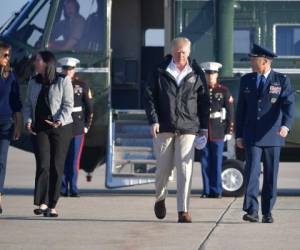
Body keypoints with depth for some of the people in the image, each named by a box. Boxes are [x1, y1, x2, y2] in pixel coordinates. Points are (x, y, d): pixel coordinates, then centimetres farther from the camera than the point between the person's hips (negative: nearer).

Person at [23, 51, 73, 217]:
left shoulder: (63, 81, -2)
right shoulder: (33, 82, 12)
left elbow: (68, 105, -6)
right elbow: (28, 105, 15)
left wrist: (60, 121, -22)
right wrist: (28, 121, -4)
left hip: (60, 128, -2)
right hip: (39, 129, 2)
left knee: (56, 166, 0)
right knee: (43, 164, -12)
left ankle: (52, 206, 5)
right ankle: (42, 203, -15)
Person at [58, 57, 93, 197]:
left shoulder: (82, 86, 4)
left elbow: (89, 107, 8)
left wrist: (87, 126, 3)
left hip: (77, 129, 0)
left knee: (74, 160, 0)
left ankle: (73, 189, 6)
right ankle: (63, 189, 5)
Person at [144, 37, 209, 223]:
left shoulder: (197, 73, 6)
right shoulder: (160, 72, 3)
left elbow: (203, 101, 11)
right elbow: (149, 96, 4)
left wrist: (204, 127, 7)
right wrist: (153, 120, -7)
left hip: (188, 127, 0)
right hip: (164, 127, 0)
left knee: (185, 169, -8)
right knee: (164, 167, 6)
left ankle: (183, 210, -6)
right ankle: (160, 198, 34)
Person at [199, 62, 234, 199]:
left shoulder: (224, 91, 5)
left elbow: (230, 113, 4)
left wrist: (229, 131, -2)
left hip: (218, 133, -1)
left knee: (217, 163, -1)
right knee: (205, 163, 2)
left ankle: (216, 191, 4)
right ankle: (207, 191, 7)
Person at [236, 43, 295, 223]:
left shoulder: (282, 80, 0)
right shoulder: (246, 81, 10)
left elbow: (289, 104, -13)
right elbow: (241, 109, 13)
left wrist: (286, 125, -31)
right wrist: (239, 135, 8)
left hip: (272, 136, -1)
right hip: (252, 137, 1)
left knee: (271, 175, 4)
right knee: (252, 172, -11)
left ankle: (267, 212, 13)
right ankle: (251, 211, -16)